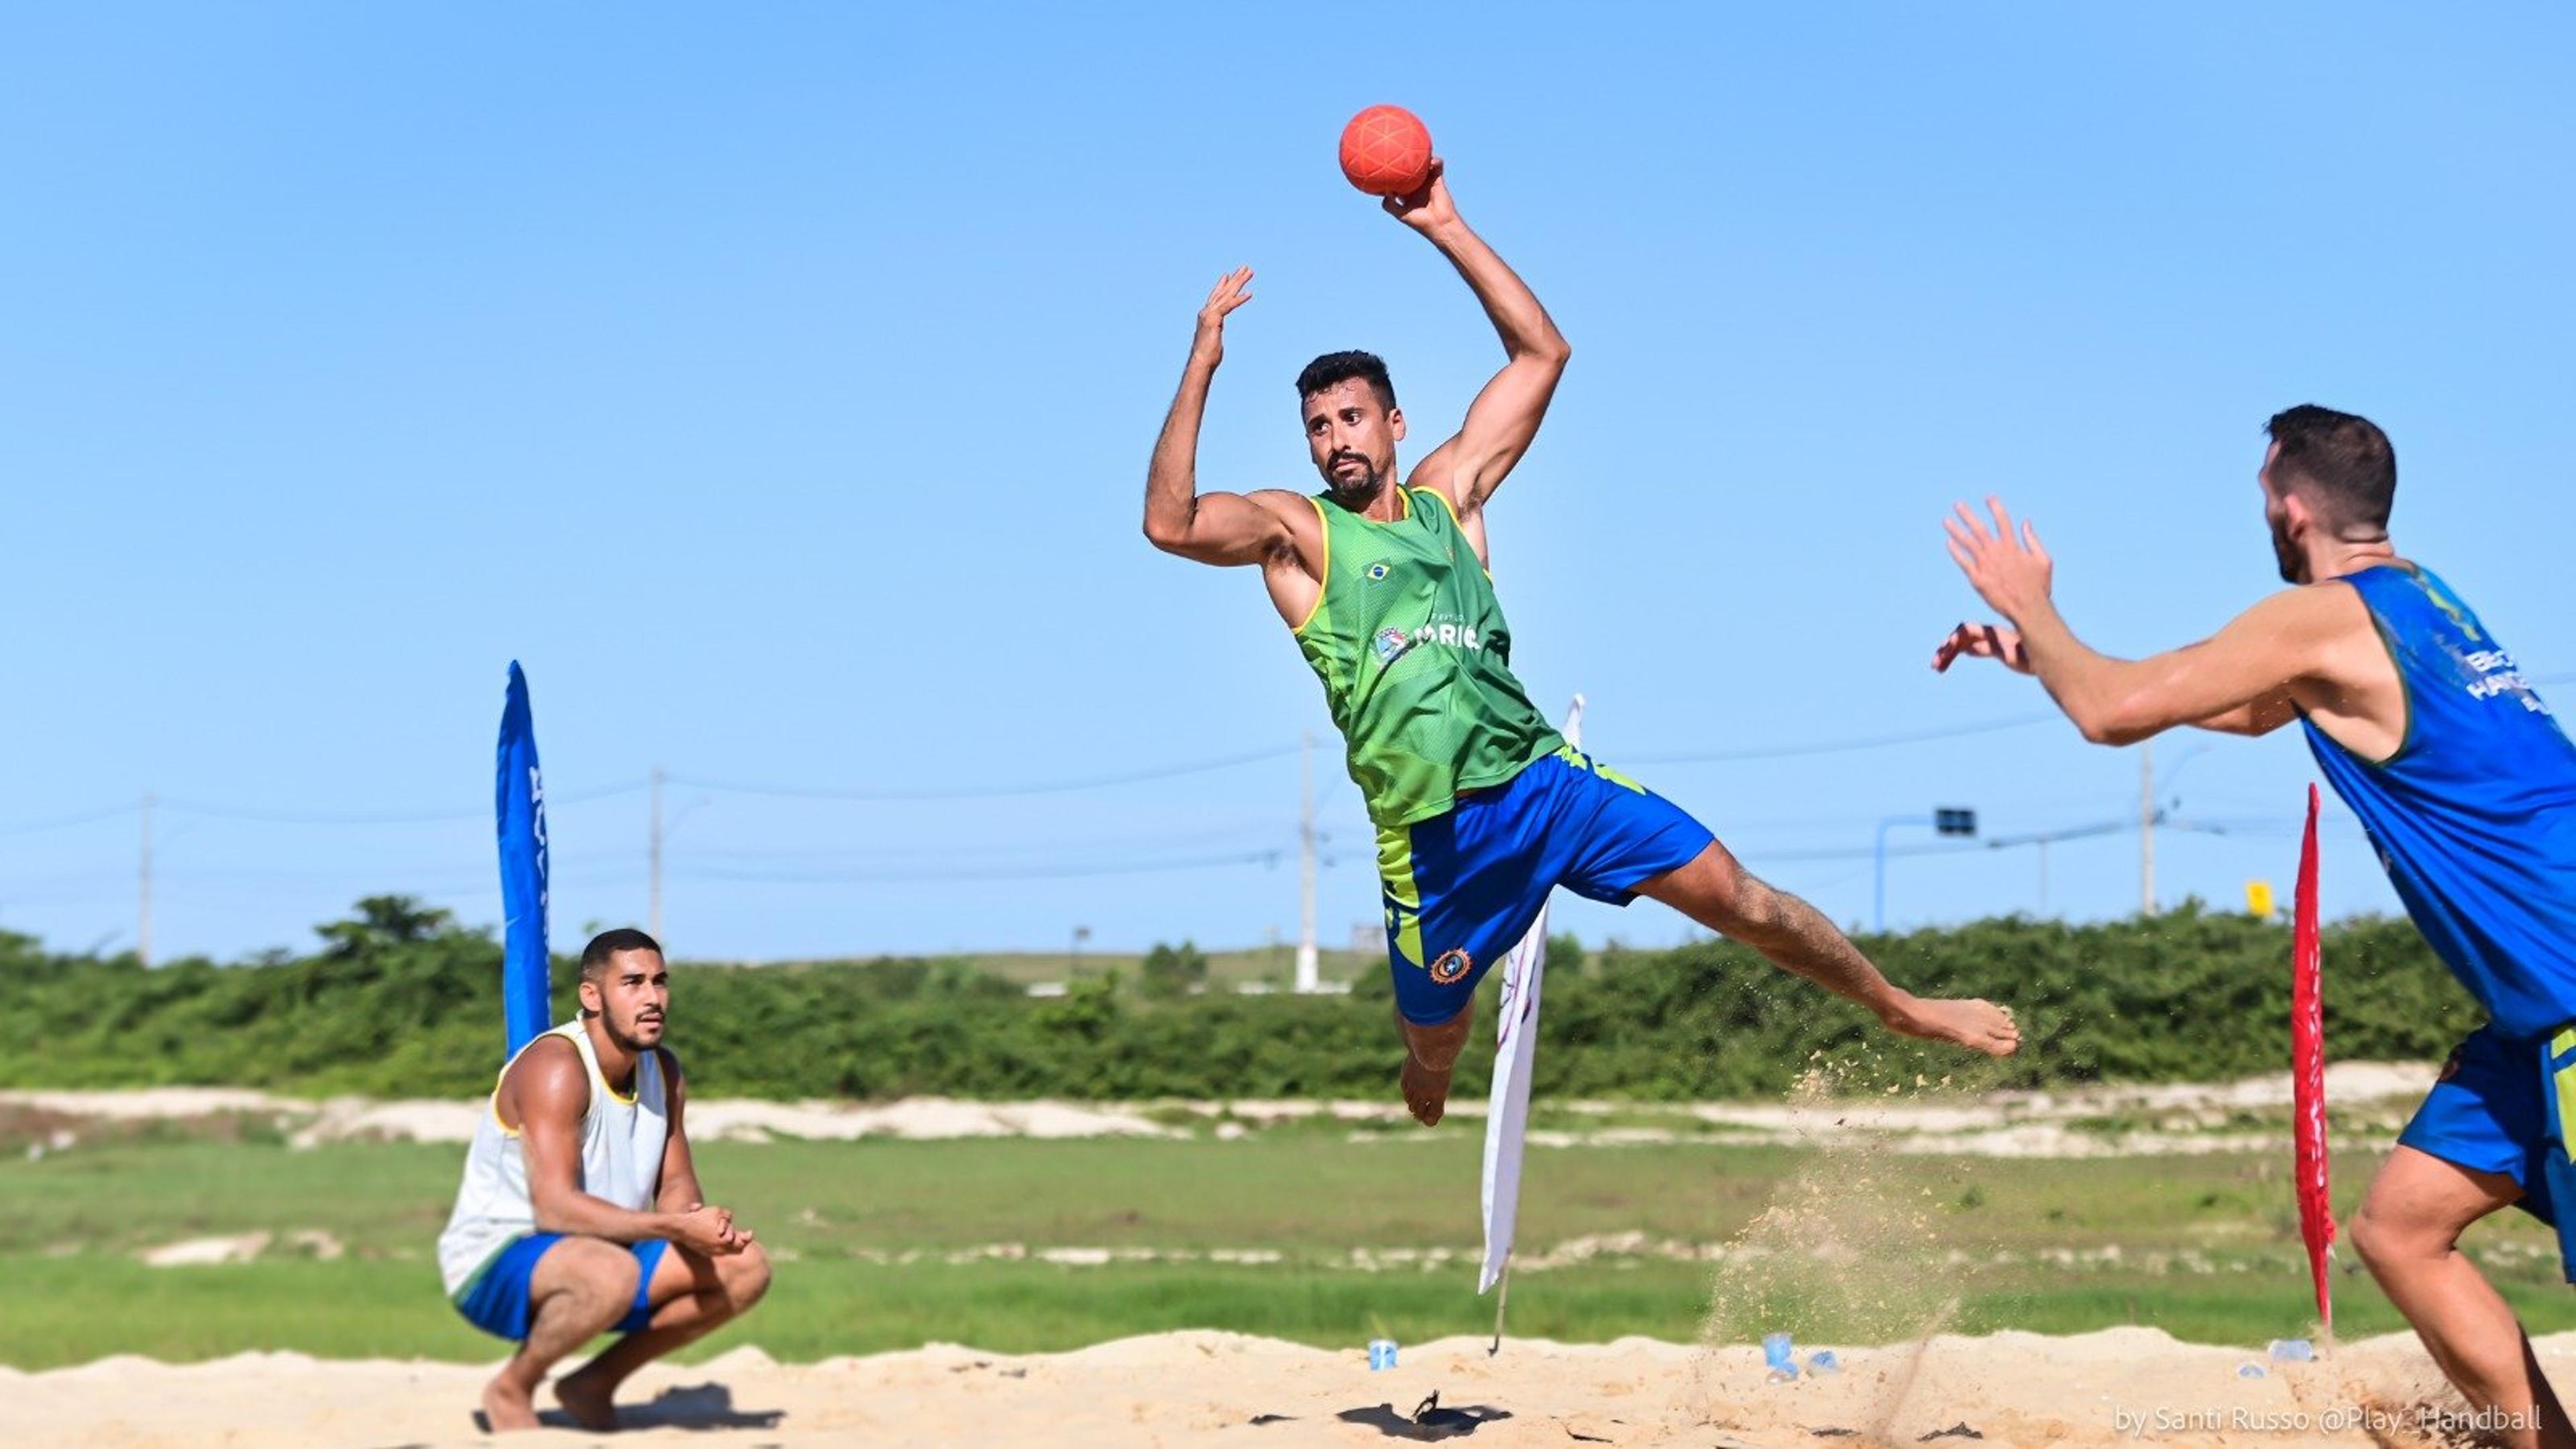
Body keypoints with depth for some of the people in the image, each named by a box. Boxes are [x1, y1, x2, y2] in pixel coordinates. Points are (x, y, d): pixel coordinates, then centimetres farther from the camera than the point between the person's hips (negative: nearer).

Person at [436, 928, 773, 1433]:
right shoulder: (556, 1068, -23)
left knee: (745, 1266, -3)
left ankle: (598, 1382, 7)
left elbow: (676, 1183, 8)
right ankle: (512, 1388, -11)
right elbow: (555, 1207, -30)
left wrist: (698, 1219, -16)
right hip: (493, 1267, -8)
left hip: (587, 1255, 8)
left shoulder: (664, 1072, 4)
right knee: (612, 1272, -39)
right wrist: (676, 1226, -34)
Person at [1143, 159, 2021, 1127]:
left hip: (1541, 777, 2)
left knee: (1736, 898, -1)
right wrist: (1202, 364, -20)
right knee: (1433, 1049, 10)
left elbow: (1541, 354, 9)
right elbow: (1169, 522, -16)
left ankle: (1903, 1011, 14)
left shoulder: (1448, 493, 12)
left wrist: (1447, 230, 3)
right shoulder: (1294, 530, 2)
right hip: (1433, 830, -2)